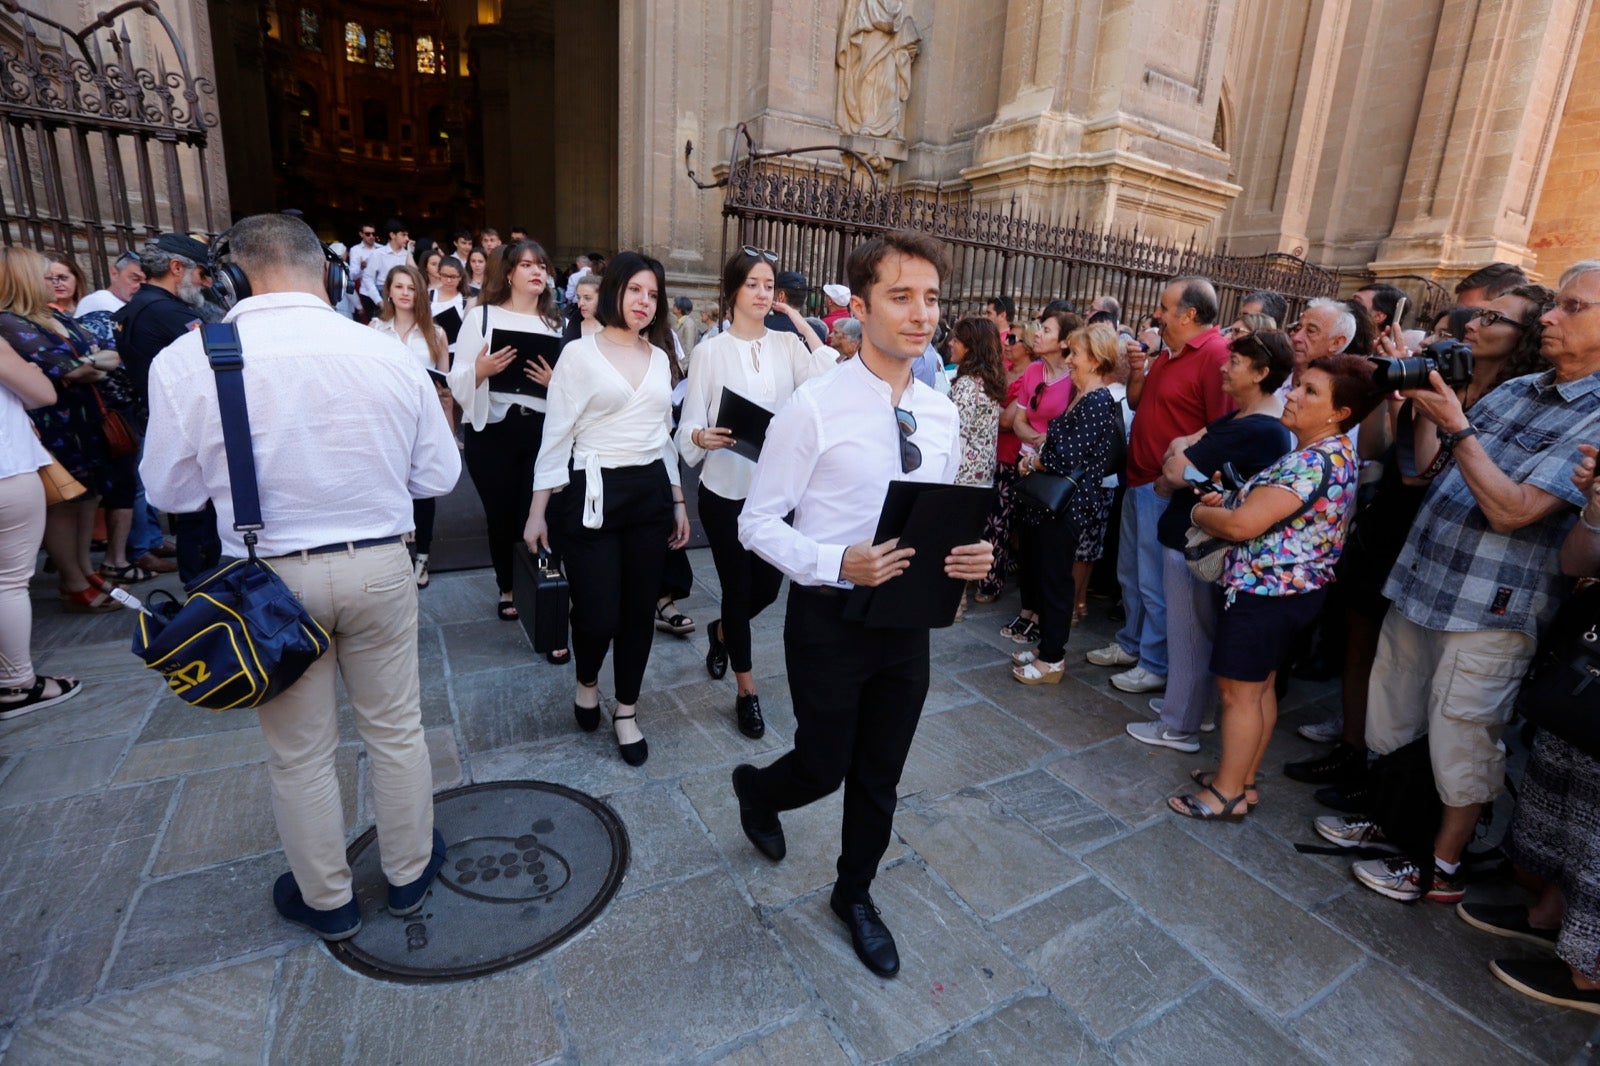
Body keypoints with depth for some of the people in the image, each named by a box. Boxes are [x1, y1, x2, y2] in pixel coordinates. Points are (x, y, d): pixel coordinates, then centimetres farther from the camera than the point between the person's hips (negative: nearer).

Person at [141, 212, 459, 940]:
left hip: (272, 578, 0)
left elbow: (171, 490, 0)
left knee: (300, 752, 17)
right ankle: (409, 873, 38)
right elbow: (439, 475, -1)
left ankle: (325, 900, 38)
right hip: (379, 567, 1)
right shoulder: (391, 354, -9)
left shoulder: (185, 361, -11)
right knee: (395, 730, 18)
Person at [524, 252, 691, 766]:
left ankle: (626, 712, 26)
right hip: (594, 493, -4)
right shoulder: (580, 353, -2)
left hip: (651, 493, 5)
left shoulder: (660, 359, 12)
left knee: (639, 611, 8)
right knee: (597, 613, -5)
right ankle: (587, 682, 30)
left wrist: (678, 502, 15)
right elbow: (556, 435, -3)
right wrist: (538, 511, -6)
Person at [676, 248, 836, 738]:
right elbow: (689, 424, -6)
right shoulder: (710, 350, -4)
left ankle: (721, 632, 46)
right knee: (738, 588, 6)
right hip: (726, 489, -3)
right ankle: (746, 691, 24)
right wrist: (703, 436, -29)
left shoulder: (788, 345, 4)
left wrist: (804, 326, -7)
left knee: (768, 586, 11)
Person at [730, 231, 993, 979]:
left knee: (880, 776, 20)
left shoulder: (940, 414, 2)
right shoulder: (815, 406, -17)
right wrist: (839, 563, -29)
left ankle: (855, 894, 47)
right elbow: (758, 523, -14)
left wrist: (968, 555, -11)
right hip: (830, 616, -5)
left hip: (908, 617, 6)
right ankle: (754, 789, 49)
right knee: (823, 769, 11)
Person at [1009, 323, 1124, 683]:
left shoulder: (1097, 402, -17)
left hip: (1067, 502, -10)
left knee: (1054, 578, 0)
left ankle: (1052, 660, 13)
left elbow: (1066, 458, -22)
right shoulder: (1083, 398, 13)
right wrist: (1035, 458, -2)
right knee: (1039, 570, 16)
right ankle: (1046, 645, 30)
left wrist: (1033, 461, -6)